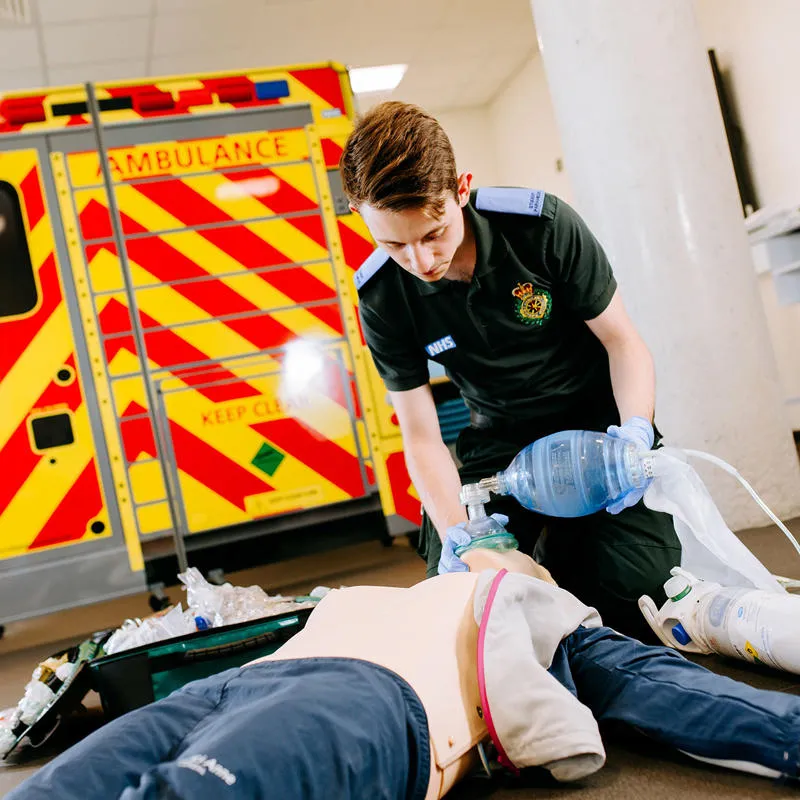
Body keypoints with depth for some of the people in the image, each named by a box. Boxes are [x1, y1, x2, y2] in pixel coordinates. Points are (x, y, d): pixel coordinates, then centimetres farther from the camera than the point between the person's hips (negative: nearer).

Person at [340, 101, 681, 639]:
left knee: (635, 584, -21)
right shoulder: (381, 296, -15)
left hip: (596, 419, -2)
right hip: (500, 441, 2)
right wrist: (456, 535, -26)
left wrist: (635, 430, -31)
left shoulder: (543, 224, -21)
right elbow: (421, 435, -10)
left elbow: (622, 339, -11)